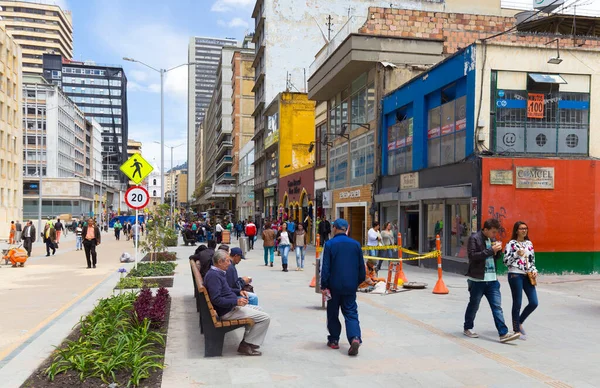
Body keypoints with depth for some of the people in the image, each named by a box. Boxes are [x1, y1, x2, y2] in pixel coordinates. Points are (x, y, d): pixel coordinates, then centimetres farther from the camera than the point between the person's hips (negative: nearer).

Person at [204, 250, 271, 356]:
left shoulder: (218, 273, 11)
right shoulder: (213, 275, -23)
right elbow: (216, 299, -30)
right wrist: (236, 302, -29)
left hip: (232, 306, 11)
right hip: (227, 311, -11)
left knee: (258, 309, 27)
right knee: (265, 318, -12)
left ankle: (247, 340, 21)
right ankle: (246, 346, -3)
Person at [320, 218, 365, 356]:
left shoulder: (329, 244, -7)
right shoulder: (356, 244, 3)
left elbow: (325, 267, -9)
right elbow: (361, 266, 9)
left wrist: (324, 285, -4)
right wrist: (360, 281, 21)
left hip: (334, 285, -2)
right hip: (350, 286, 2)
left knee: (333, 313, 13)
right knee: (351, 313, 4)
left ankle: (334, 340, 20)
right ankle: (355, 338, -16)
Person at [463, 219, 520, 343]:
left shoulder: (492, 239, 12)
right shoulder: (474, 238, -10)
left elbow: (496, 257, 20)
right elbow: (472, 256, -22)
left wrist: (498, 250, -2)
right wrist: (491, 250, -22)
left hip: (492, 279, 6)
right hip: (477, 279, -6)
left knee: (497, 307, -1)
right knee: (474, 305, 9)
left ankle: (503, 333, -2)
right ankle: (468, 328, 27)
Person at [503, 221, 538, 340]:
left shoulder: (529, 243, 12)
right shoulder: (511, 244, -4)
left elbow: (532, 260, 18)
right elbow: (505, 261, -8)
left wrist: (534, 271, 2)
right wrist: (516, 254, -19)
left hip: (527, 276, 6)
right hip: (515, 275, -6)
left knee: (534, 303, 2)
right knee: (517, 303, 1)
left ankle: (519, 322, 25)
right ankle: (516, 330, 15)